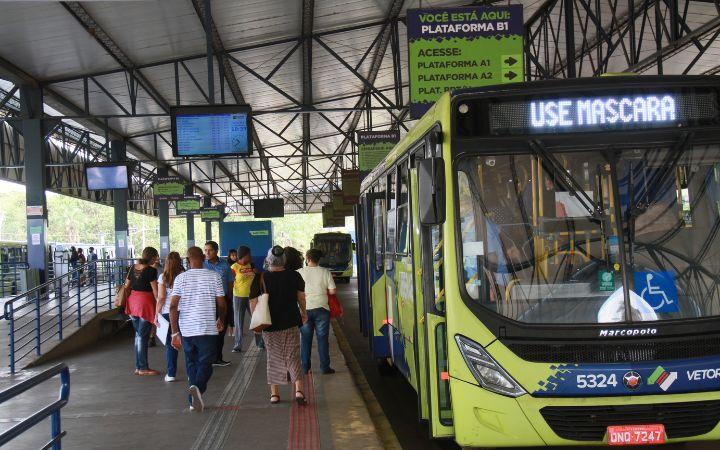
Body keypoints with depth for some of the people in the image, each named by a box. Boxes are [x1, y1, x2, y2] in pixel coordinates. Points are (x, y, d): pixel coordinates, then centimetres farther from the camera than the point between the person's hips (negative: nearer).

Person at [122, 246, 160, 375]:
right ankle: (143, 368, 6)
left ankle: (138, 367, 19)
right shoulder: (151, 270, -12)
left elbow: (126, 286, 14)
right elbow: (155, 291, -13)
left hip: (133, 301, 7)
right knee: (143, 336, 0)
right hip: (145, 302, -7)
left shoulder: (134, 267, 8)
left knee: (138, 334, 15)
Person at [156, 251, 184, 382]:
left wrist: (156, 314, 1)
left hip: (167, 313, 0)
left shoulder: (163, 277, -4)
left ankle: (171, 374, 9)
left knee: (170, 344, 8)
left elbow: (161, 298, -6)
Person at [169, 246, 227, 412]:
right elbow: (221, 304, 2)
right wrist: (221, 320, 21)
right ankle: (197, 387, -24)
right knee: (205, 364, 4)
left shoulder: (180, 278, 0)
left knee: (191, 364, 16)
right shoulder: (214, 276, -1)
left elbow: (173, 306, -6)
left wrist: (174, 332, -3)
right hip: (208, 330, -2)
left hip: (186, 330, 2)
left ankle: (194, 400, 19)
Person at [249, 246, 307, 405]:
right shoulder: (294, 276, -3)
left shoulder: (260, 278, -9)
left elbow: (253, 303, -6)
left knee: (273, 358, 12)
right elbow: (301, 297, 9)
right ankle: (298, 390, -9)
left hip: (269, 325, 0)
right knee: (293, 357, 6)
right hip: (291, 323, 1)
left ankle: (274, 393, 16)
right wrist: (303, 313, 25)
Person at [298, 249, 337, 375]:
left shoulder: (299, 272, -4)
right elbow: (332, 291, -6)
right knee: (322, 338, 7)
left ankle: (305, 368, 13)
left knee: (305, 339, 9)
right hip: (321, 309, 0)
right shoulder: (325, 272, -5)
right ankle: (325, 367, 10)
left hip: (304, 309, 1)